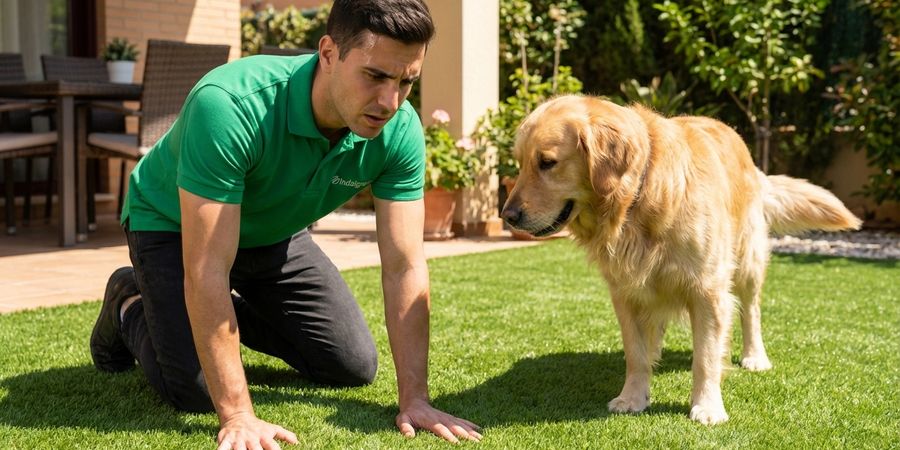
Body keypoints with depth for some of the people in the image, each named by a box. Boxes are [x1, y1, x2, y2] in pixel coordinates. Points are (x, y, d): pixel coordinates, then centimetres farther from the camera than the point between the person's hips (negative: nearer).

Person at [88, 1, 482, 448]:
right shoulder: (230, 107, -42)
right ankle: (129, 306, 15)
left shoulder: (399, 130, -26)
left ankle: (238, 315, 28)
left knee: (354, 366, 3)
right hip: (173, 225, -5)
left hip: (276, 233, 5)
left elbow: (404, 267, -21)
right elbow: (206, 272, -42)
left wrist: (414, 399, -26)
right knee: (195, 390, -18)